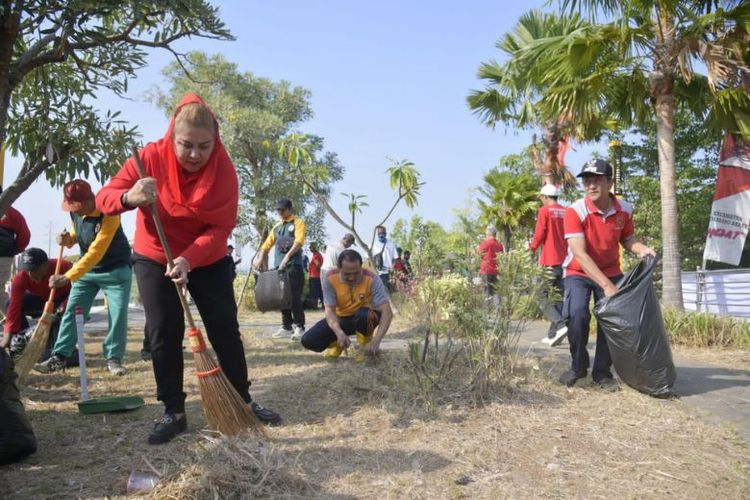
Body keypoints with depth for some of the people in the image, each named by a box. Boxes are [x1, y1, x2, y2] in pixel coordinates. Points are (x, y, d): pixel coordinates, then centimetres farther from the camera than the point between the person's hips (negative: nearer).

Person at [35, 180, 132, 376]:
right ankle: (59, 356, 4)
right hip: (86, 269, 6)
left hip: (116, 270, -6)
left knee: (118, 315, -10)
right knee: (71, 312, 0)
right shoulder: (75, 212, -5)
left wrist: (67, 277, -34)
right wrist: (67, 239, -12)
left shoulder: (109, 215, -29)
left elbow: (95, 253, -32)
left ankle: (113, 359, 0)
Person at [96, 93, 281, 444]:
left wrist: (189, 259, -36)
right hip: (153, 258, 0)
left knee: (225, 329, 1)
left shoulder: (224, 169, -18)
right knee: (163, 334, -2)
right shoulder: (151, 158, -19)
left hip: (208, 260, 0)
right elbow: (103, 198, -20)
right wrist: (129, 197, -44)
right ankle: (173, 412, 10)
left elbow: (221, 227, -20)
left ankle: (243, 401, 16)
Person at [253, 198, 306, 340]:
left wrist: (287, 256, -27)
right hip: (279, 267, 6)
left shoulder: (298, 222, 1)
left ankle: (299, 327, -3)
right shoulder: (277, 226, 19)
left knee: (294, 297, -8)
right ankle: (286, 327, 12)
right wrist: (259, 260, 6)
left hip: (294, 266, -6)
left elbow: (299, 242, -14)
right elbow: (267, 245, 21)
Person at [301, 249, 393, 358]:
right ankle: (338, 344, 13)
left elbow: (387, 312, -31)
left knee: (363, 314, -38)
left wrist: (376, 341, -46)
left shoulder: (372, 279, -26)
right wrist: (339, 333, -44)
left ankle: (366, 347, -9)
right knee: (308, 340, -17)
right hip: (341, 318, 2)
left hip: (366, 317, -2)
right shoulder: (330, 279, -21)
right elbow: (330, 310, -23)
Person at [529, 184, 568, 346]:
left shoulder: (545, 211, -6)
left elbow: (539, 235, -8)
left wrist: (532, 247, 9)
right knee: (559, 297, 9)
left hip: (550, 261, -6)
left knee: (544, 296, -1)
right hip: (565, 260, 6)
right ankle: (552, 334, 10)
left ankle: (560, 325, -21)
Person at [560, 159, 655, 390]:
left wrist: (642, 249, -20)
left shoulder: (625, 210, -11)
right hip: (578, 273, -3)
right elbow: (580, 254, -30)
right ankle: (578, 366, 0)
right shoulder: (575, 211, -24)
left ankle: (602, 372, 15)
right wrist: (606, 285, -36)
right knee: (577, 314, -23)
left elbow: (628, 240, 4)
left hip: (611, 272, 4)